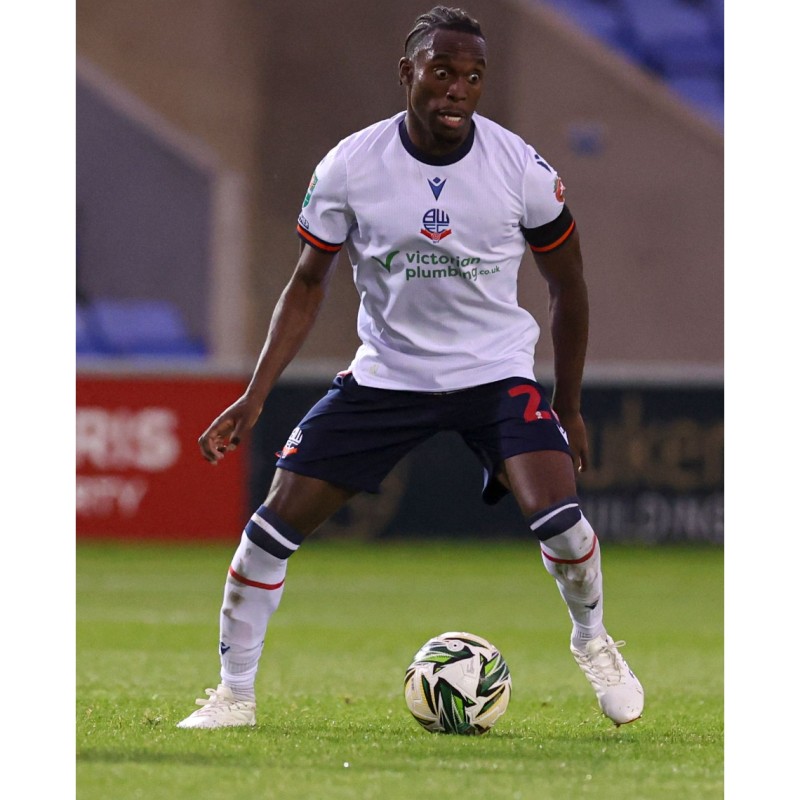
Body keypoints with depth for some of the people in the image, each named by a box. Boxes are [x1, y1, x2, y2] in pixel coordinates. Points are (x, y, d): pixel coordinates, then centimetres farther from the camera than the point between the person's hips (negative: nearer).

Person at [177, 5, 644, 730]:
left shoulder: (523, 170, -13)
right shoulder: (349, 168, -13)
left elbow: (568, 287, 2)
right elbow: (309, 282, 1)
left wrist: (569, 410, 7)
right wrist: (253, 399, -6)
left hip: (496, 371, -1)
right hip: (385, 372, 1)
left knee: (559, 518, -23)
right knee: (274, 526, -8)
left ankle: (592, 642, 9)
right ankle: (234, 694, 10)